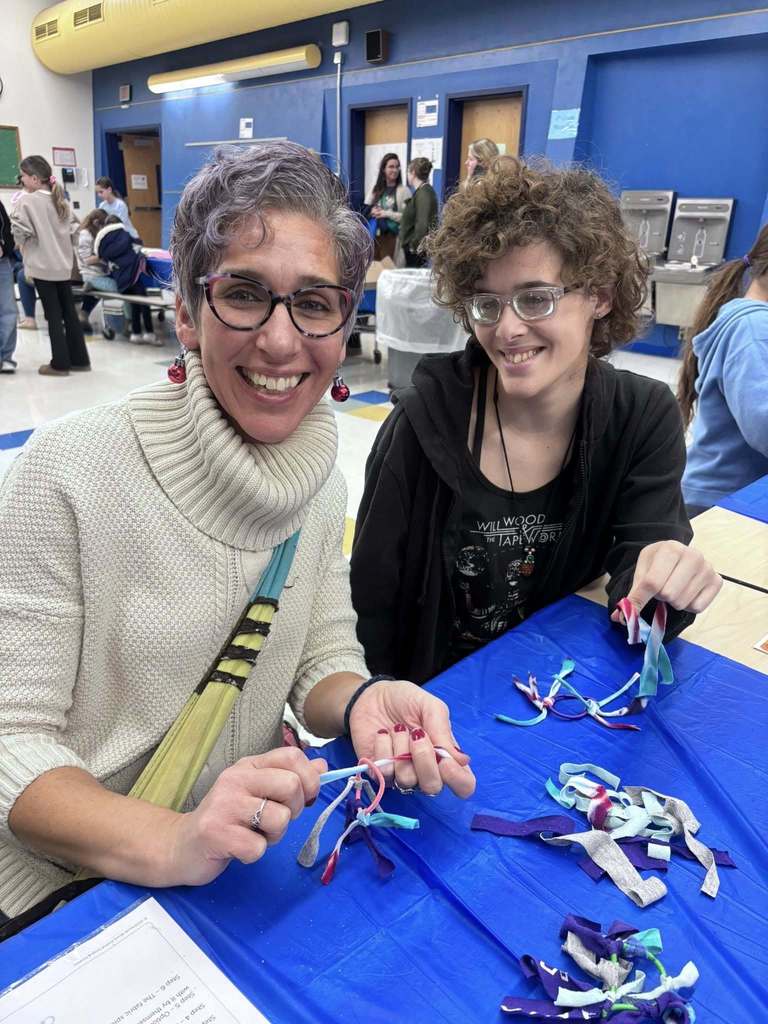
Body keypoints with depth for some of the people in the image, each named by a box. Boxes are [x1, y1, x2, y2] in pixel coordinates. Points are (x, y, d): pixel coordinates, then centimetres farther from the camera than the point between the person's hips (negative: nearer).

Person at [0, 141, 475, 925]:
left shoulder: (322, 480, -3)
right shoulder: (71, 470, -19)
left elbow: (322, 658, 2)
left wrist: (363, 702, -20)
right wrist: (171, 844, -31)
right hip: (65, 893, -2)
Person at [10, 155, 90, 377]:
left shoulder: (25, 200, -11)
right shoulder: (60, 199, 8)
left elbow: (19, 231, -17)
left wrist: (21, 243, 2)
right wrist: (57, 241, 15)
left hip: (42, 265, -6)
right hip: (63, 263, 6)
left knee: (53, 315, -2)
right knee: (69, 311, 11)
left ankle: (60, 363, 3)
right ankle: (79, 359, 15)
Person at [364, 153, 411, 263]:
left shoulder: (404, 191, -2)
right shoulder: (376, 189, 12)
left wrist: (387, 214, -14)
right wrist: (372, 211, -7)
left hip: (393, 237, -4)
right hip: (375, 236, 4)